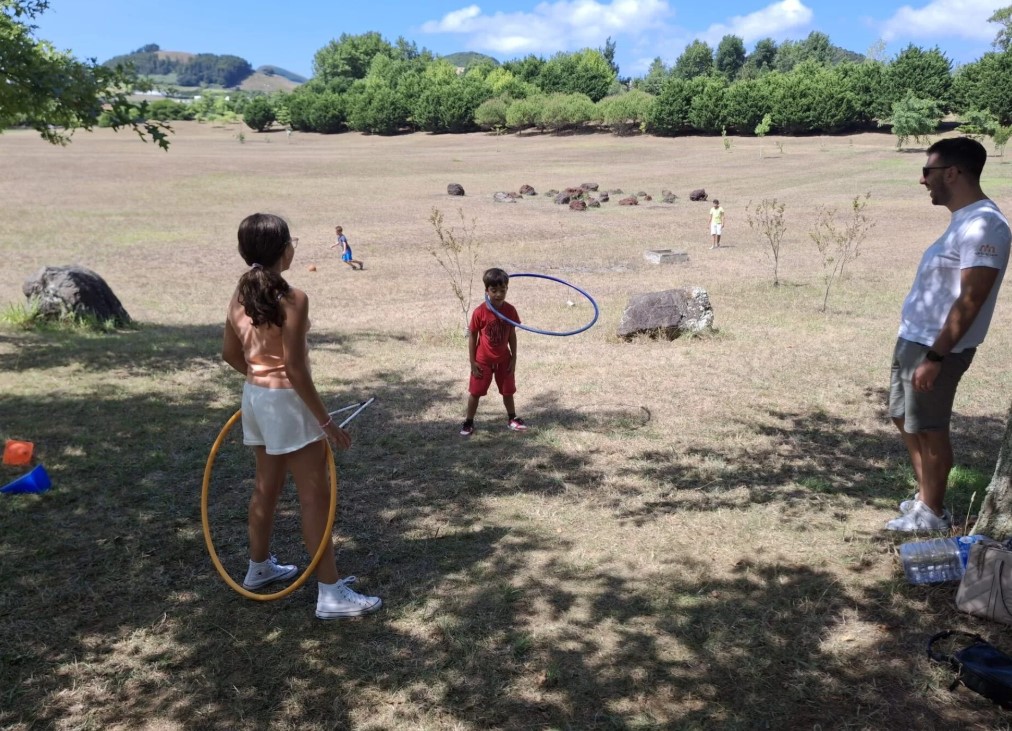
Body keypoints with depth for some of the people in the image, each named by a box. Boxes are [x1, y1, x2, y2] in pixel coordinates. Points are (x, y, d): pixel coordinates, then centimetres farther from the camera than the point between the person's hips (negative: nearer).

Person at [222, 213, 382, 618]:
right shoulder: (292, 299, -21)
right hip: (286, 400, -8)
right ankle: (331, 593, 3)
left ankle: (259, 566, 39)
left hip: (254, 397, 8)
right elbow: (295, 368, -22)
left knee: (266, 485, 23)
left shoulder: (240, 295, 4)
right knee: (315, 495, -2)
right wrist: (326, 421, -17)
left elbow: (230, 353, 11)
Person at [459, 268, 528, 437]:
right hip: (483, 360, -3)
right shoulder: (480, 312, -19)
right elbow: (472, 337, -10)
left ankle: (511, 418, 36)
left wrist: (513, 358, 1)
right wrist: (472, 362, -10)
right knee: (475, 392, 7)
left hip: (504, 359, 3)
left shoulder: (510, 310, -11)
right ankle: (469, 422, 23)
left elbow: (512, 336, 1)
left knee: (508, 391, 16)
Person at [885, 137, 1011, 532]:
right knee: (905, 419, 19)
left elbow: (970, 302, -24)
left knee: (928, 428, 2)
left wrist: (935, 357, -24)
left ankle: (932, 513, 17)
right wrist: (918, 347, 20)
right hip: (913, 339, 10)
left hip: (936, 348, -10)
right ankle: (926, 496, 33)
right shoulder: (963, 220, 11)